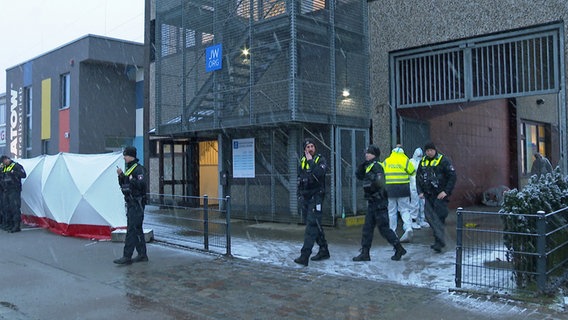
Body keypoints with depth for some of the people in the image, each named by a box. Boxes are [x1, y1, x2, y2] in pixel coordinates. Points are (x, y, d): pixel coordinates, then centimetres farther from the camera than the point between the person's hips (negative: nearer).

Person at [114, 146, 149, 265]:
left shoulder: (139, 168, -13)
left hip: (137, 203, -10)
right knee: (137, 229, 13)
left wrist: (130, 179, -23)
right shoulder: (128, 168, 17)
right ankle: (142, 255, 20)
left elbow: (141, 184, -24)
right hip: (130, 202, 10)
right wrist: (121, 176, 4)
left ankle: (127, 257, -8)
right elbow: (123, 185, 19)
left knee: (132, 229, -9)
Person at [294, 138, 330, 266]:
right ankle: (324, 251, 25)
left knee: (312, 225, -13)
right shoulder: (302, 161, 13)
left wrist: (311, 161, -20)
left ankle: (304, 256, -18)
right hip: (305, 197, 7)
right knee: (315, 225, 13)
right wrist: (299, 194, 13)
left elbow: (319, 174, -25)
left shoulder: (320, 159, -5)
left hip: (316, 197, -7)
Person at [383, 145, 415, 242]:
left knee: (392, 211, 9)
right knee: (405, 210, 5)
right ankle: (408, 228, -14)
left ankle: (392, 232, 14)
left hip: (390, 189, 1)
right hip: (403, 188, -1)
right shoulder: (405, 160, -2)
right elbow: (412, 172, 5)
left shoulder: (386, 161, 5)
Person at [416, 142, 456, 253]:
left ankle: (439, 242, -4)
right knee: (429, 217, 4)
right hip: (428, 194, 6)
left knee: (439, 218, -8)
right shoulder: (423, 161, 10)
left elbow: (452, 176, -8)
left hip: (440, 195, -6)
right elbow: (418, 177, 17)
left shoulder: (443, 160, -7)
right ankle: (439, 240, 14)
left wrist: (446, 191, -15)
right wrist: (420, 192, 6)